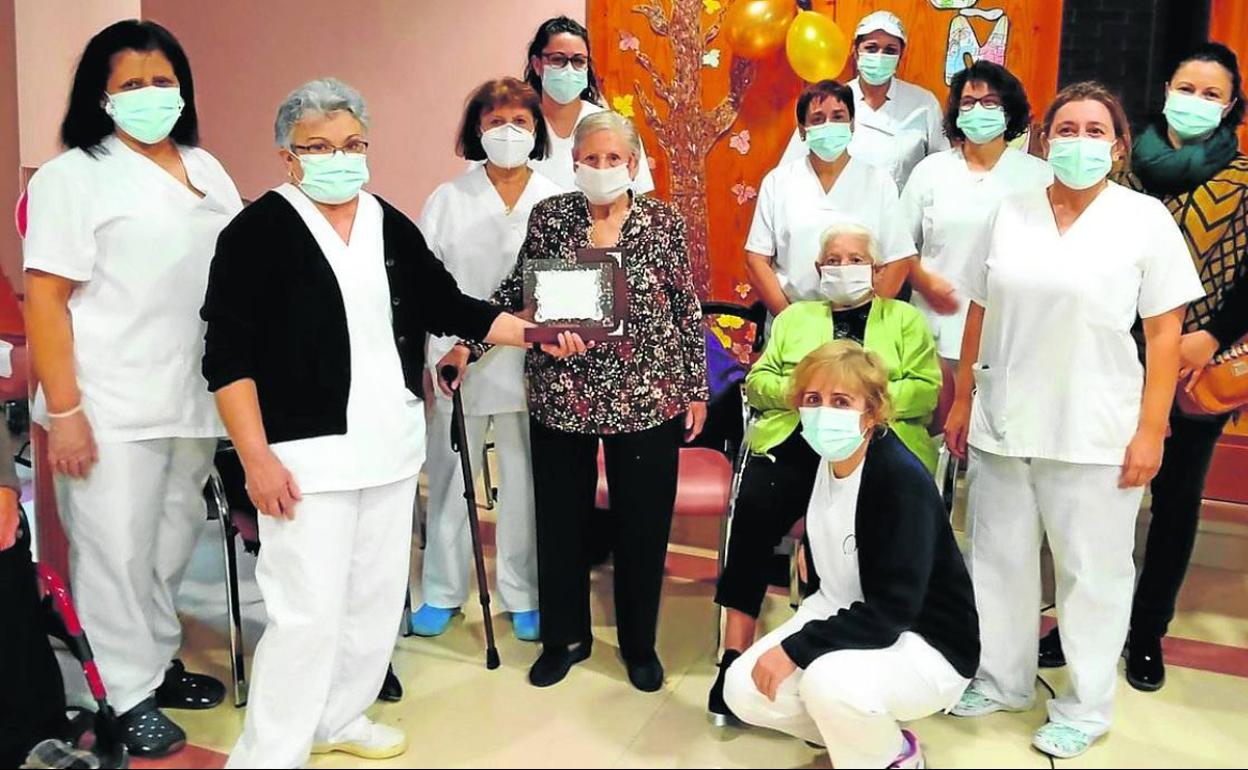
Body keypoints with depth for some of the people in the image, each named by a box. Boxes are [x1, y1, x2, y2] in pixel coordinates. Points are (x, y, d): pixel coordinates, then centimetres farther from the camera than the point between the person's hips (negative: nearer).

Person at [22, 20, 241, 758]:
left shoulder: (206, 169, 13)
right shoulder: (72, 176, -4)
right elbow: (45, 298, -9)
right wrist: (63, 410, -15)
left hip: (192, 398, 5)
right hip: (110, 406, -5)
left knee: (174, 541, 15)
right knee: (117, 551, 2)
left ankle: (157, 663, 32)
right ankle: (124, 696, 16)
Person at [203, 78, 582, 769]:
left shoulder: (392, 227, 9)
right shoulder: (259, 232, -9)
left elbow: (446, 306, 15)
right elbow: (229, 356, -12)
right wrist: (257, 458, -17)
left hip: (391, 445, 6)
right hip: (306, 453, -6)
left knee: (378, 596, 14)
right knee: (309, 613, -6)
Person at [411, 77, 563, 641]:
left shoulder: (557, 204, 3)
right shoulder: (448, 199, 4)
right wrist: (427, 360, -4)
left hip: (529, 363, 0)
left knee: (524, 482, 8)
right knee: (449, 478, 9)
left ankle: (523, 595, 24)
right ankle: (442, 592, 26)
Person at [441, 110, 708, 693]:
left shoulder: (663, 222, -1)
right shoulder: (548, 217, 1)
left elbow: (687, 310, 3)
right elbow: (514, 293, 8)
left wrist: (696, 388, 3)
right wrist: (467, 343, -1)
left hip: (647, 398, -1)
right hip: (561, 398, 1)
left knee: (643, 523, 8)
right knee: (560, 519, 11)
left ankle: (639, 643, 29)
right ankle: (565, 637, 32)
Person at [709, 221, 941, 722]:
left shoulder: (906, 321, 22)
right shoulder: (794, 317, 28)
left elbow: (927, 389, 6)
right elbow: (756, 381, 16)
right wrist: (797, 390, -5)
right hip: (797, 441, 2)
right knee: (753, 508, -29)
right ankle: (735, 655, -24)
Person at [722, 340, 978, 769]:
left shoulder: (903, 481, -27)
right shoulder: (817, 457, -6)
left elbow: (891, 613, -29)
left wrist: (795, 649, -29)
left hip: (926, 645, -7)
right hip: (842, 616, 7)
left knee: (830, 680, -35)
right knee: (744, 690, -9)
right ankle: (857, 733, 13)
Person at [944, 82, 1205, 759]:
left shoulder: (1146, 218, -3)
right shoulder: (1011, 212, 5)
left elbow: (1164, 333, -5)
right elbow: (980, 313, 9)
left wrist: (1150, 431, -9)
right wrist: (962, 399, 9)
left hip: (1094, 434, -3)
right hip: (1003, 423, 4)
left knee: (1092, 570, 8)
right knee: (997, 557, 14)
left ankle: (1086, 706, 26)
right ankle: (1001, 680, 33)